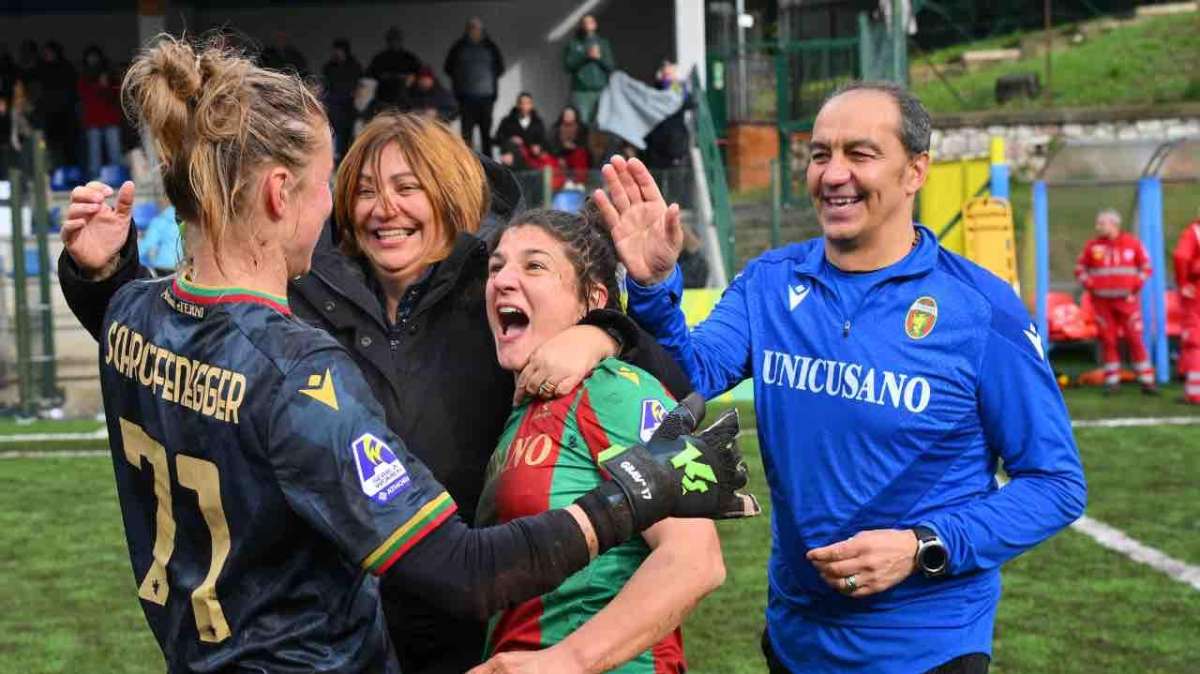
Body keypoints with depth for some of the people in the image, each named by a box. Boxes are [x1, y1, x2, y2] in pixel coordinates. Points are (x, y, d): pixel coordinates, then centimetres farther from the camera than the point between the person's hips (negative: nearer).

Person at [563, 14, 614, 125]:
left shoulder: (603, 43, 14)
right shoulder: (573, 44, 9)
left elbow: (611, 66, 8)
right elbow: (569, 65, -2)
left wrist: (599, 57, -8)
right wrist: (586, 56, -11)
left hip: (602, 90, 2)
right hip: (581, 91, -2)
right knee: (582, 123, -11)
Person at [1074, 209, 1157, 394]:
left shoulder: (1132, 243, 1)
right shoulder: (1092, 246, 3)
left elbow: (1145, 266, 9)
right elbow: (1080, 268, 11)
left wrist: (1136, 285, -3)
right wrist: (1089, 285, -4)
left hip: (1126, 299, -1)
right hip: (1102, 301, 1)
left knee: (1135, 339, -3)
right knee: (1108, 340, 2)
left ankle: (1146, 380, 1)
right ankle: (1112, 380, 9)